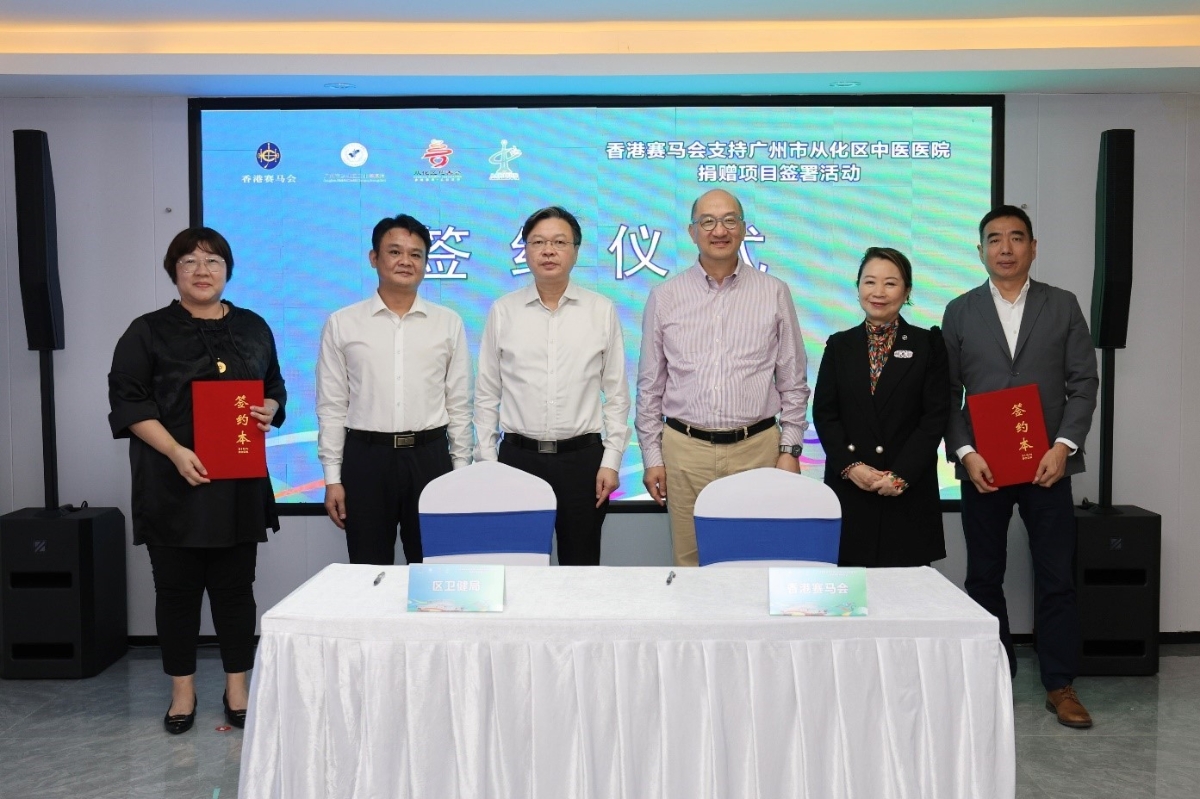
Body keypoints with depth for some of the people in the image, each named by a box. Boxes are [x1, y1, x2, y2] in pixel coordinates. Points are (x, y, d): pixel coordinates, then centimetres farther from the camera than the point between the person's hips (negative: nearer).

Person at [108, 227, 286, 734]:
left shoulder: (253, 328, 11)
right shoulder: (148, 332, 2)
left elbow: (275, 387, 19)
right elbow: (128, 401, -4)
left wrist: (271, 409, -5)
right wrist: (176, 452, -16)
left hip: (239, 484, 2)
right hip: (174, 483, -2)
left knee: (235, 586, 7)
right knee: (177, 588, 5)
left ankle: (237, 688, 19)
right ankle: (182, 690, 20)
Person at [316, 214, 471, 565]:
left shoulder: (449, 324, 4)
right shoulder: (341, 324, 2)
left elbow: (459, 404, 7)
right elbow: (331, 407, 3)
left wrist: (461, 470, 5)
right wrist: (332, 477, 0)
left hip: (429, 457, 1)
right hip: (365, 458, 0)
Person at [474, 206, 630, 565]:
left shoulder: (602, 311, 3)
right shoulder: (503, 311, 4)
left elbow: (616, 393, 3)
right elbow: (486, 394, 7)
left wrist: (611, 460, -2)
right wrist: (486, 461, 2)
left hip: (582, 457, 0)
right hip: (518, 455, 0)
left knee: (581, 562, 8)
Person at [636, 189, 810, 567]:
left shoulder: (774, 293, 4)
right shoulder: (664, 297, 5)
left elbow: (793, 381, 7)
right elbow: (650, 385, 8)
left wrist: (790, 449, 3)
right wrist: (652, 456, 5)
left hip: (757, 448, 0)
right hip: (685, 450, 0)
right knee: (690, 562, 6)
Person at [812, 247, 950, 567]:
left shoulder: (928, 344, 5)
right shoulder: (840, 345, 11)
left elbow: (935, 416, -1)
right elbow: (823, 413, 5)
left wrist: (902, 475, -10)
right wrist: (850, 466, -9)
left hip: (908, 491, -1)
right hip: (849, 486, 1)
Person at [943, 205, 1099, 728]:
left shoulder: (1063, 306, 6)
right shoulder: (960, 312, 6)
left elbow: (1083, 383, 3)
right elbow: (948, 393, 3)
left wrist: (1064, 446, -10)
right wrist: (965, 452, -9)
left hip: (1047, 464, 0)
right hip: (982, 466, 1)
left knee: (1056, 578, 4)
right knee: (984, 578, 7)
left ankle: (1060, 684, 16)